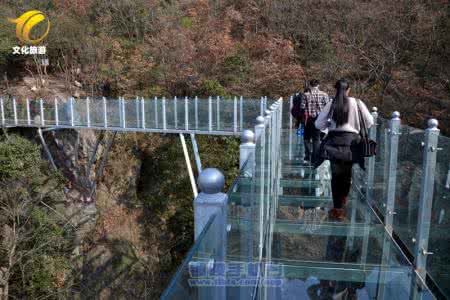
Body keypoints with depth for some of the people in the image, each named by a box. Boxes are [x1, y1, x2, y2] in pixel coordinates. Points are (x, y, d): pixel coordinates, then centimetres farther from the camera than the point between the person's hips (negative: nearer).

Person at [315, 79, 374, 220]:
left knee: (336, 174, 8)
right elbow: (369, 122, 1)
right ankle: (343, 201, 35)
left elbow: (318, 124, -2)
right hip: (351, 141, 1)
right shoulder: (357, 103, -3)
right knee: (347, 173, 19)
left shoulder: (331, 104, -4)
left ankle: (338, 209, 9)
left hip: (334, 141, 0)